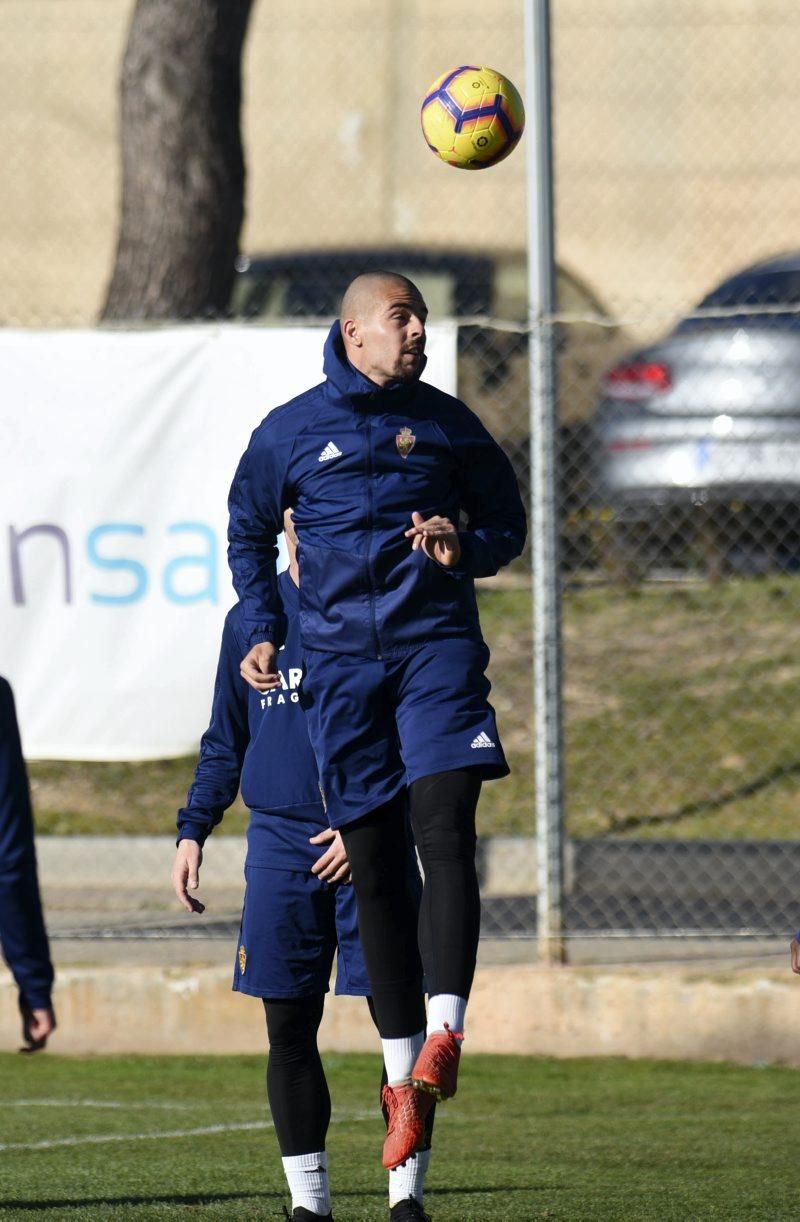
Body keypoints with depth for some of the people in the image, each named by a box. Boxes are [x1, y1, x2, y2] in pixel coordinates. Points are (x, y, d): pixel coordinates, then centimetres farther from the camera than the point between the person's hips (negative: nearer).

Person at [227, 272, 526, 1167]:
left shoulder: (446, 423, 9)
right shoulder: (290, 431, 8)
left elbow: (506, 522, 17)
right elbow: (248, 534, 20)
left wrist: (466, 548, -5)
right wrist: (262, 633, 8)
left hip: (438, 646, -1)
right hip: (340, 658, 1)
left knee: (445, 832, -19)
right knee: (373, 866, 2)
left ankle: (443, 1034, -25)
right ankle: (402, 1073, 7)